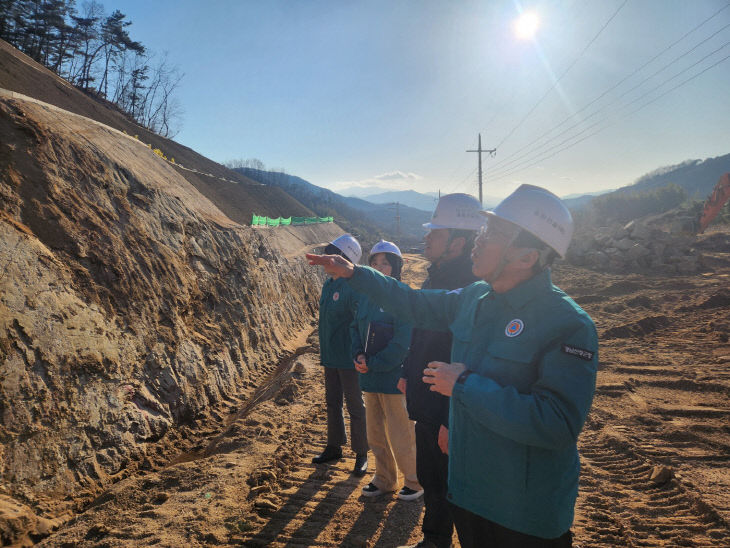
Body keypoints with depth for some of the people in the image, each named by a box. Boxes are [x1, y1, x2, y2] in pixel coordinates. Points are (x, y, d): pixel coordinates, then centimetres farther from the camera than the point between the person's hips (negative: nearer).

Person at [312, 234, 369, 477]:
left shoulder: (353, 287, -18)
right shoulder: (328, 284, 8)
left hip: (348, 359, -8)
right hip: (330, 356, 8)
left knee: (355, 407, 5)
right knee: (332, 404, 19)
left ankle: (361, 454, 19)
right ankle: (334, 447, 34)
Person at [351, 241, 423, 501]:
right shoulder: (365, 296, 8)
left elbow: (402, 342, -18)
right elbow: (356, 328, 15)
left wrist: (373, 363, -16)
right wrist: (359, 355, -4)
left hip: (393, 377, -7)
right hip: (370, 376, 7)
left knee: (401, 435, 4)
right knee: (375, 435, 17)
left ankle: (414, 481, 26)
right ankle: (384, 479, 36)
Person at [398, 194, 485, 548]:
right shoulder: (435, 278, 7)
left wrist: (452, 422, -26)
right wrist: (408, 373, 21)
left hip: (446, 415, -9)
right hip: (426, 407, 9)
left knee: (442, 488, 8)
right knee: (429, 478, 24)